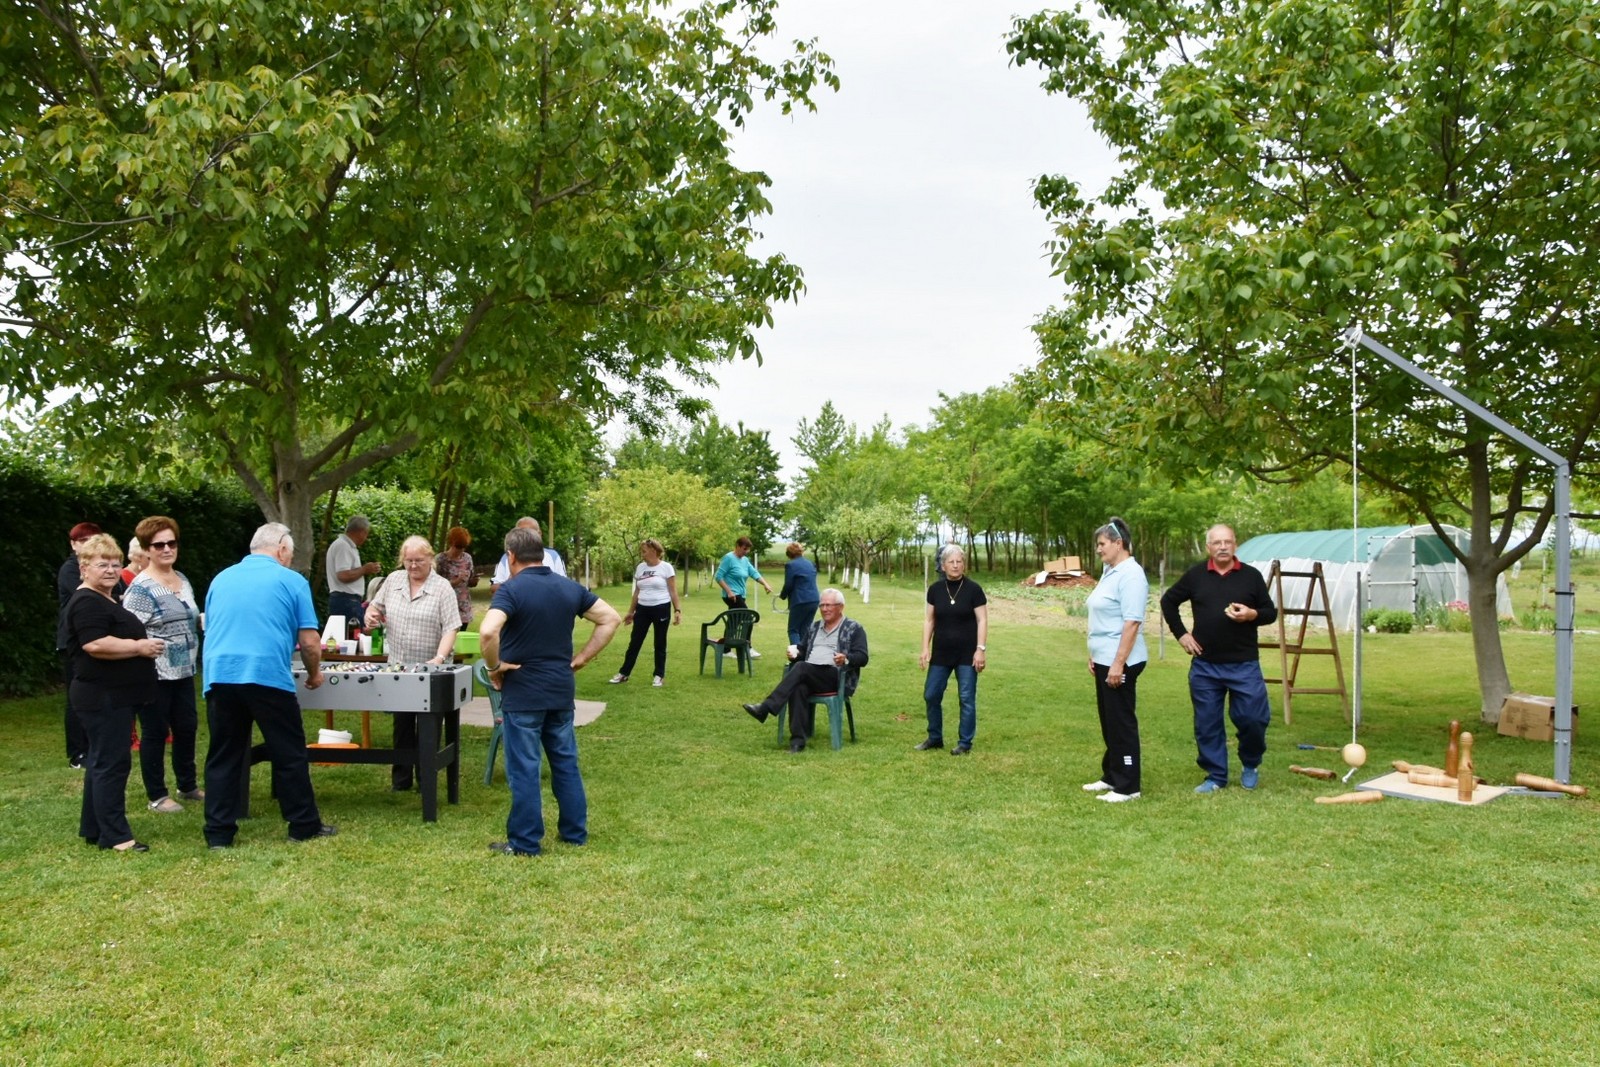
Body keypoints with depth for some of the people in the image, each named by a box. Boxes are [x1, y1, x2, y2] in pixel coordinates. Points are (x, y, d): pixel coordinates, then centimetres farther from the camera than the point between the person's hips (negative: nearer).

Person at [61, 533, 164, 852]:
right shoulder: (86, 602, -16)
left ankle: (93, 828, 24)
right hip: (102, 696, -11)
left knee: (102, 762, 16)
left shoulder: (108, 599, 17)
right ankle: (115, 835, -6)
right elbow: (95, 645, -28)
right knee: (111, 763, -9)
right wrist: (140, 647, -19)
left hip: (117, 695, 11)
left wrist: (144, 644, 12)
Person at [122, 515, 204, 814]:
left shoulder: (182, 579, 10)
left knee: (187, 727, 15)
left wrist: (206, 621, 9)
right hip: (155, 674, -8)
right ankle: (157, 796, 13)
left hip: (183, 670, 8)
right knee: (156, 733, 3)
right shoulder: (141, 588, -14)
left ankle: (188, 786, 29)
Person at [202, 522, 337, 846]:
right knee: (290, 754, 7)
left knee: (223, 756, 11)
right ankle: (304, 826, 15)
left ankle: (219, 833, 13)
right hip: (268, 676, -4)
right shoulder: (291, 581, 4)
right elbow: (309, 641, 1)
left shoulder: (221, 579, 18)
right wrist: (314, 673, 19)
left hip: (219, 675, 4)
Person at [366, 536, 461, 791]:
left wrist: (440, 658, -27)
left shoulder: (442, 588, -7)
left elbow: (450, 628, -14)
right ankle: (400, 779, 22)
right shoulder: (393, 581, 6)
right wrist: (371, 615, -4)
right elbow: (375, 606, 20)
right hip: (398, 668, 4)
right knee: (402, 726, 13)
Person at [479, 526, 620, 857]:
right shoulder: (570, 588, 5)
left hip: (523, 692, -5)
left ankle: (525, 842, 10)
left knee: (524, 769, 3)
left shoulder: (511, 589, -14)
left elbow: (487, 631, -31)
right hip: (562, 690, 6)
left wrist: (495, 667, -14)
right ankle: (575, 831, 23)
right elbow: (611, 619, 9)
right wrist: (581, 658, 7)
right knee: (566, 762, 15)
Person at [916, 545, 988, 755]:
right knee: (931, 695, 6)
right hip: (941, 653, 3)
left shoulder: (973, 589, -6)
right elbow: (929, 619, 7)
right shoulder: (935, 589, 2)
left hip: (966, 654, -3)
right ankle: (935, 738, 24)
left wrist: (981, 649, -12)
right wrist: (925, 648, 1)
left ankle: (965, 743, 13)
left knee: (967, 698, 2)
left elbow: (982, 621, -5)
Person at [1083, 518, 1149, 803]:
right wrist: (1095, 655, 17)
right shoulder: (1109, 572, 13)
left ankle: (1127, 786, 7)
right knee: (1108, 721, 16)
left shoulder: (1130, 574, -17)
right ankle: (1111, 776, 27)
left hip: (1120, 662, -10)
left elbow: (1132, 622, -22)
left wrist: (1118, 664, -24)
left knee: (1122, 723, -2)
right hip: (1104, 660, 10)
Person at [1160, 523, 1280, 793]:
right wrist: (1181, 633, 6)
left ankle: (1250, 766, 25)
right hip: (1204, 666, 1)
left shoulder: (1251, 576, 1)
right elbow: (1168, 601, 14)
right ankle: (1216, 776, 19)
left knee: (1253, 719, -3)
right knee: (1207, 724, 6)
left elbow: (1271, 613, 6)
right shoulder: (1195, 576, 3)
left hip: (1244, 665, -1)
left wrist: (1252, 614, -16)